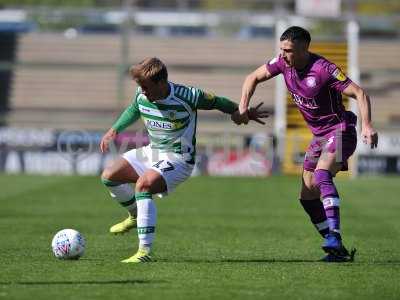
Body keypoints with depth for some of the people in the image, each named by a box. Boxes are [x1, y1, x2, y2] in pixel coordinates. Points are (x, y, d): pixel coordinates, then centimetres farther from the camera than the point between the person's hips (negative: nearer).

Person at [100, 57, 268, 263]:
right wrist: (114, 130, 10)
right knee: (109, 176, 0)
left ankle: (145, 251, -33)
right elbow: (133, 111, 19)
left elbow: (216, 102, -6)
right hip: (152, 152, 7)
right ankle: (136, 216, 27)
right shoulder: (141, 96, -6)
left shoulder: (186, 96, -22)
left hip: (178, 159, -7)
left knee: (143, 185, -31)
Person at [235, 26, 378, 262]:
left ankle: (334, 237, -40)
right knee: (307, 196, 3)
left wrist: (367, 125, -39)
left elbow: (360, 94, -25)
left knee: (322, 175, -33)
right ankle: (339, 251, 7)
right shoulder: (284, 62, -4)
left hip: (339, 130, -8)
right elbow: (253, 78, 9)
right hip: (319, 135, 8)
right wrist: (243, 108, -5)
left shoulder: (323, 69, -24)